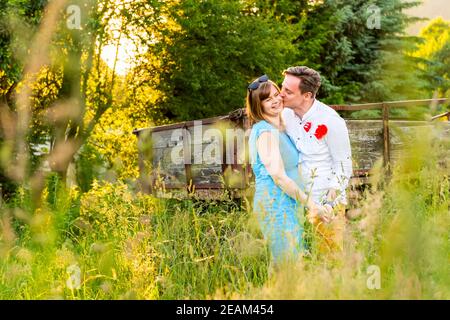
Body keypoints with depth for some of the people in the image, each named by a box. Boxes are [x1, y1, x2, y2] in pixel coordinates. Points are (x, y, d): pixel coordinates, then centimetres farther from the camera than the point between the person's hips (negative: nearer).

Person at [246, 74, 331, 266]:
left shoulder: (279, 128, 15)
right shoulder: (266, 132, -15)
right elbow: (278, 176, -20)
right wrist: (309, 203, -16)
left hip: (289, 201, 10)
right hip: (275, 202, -10)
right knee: (287, 263, -7)